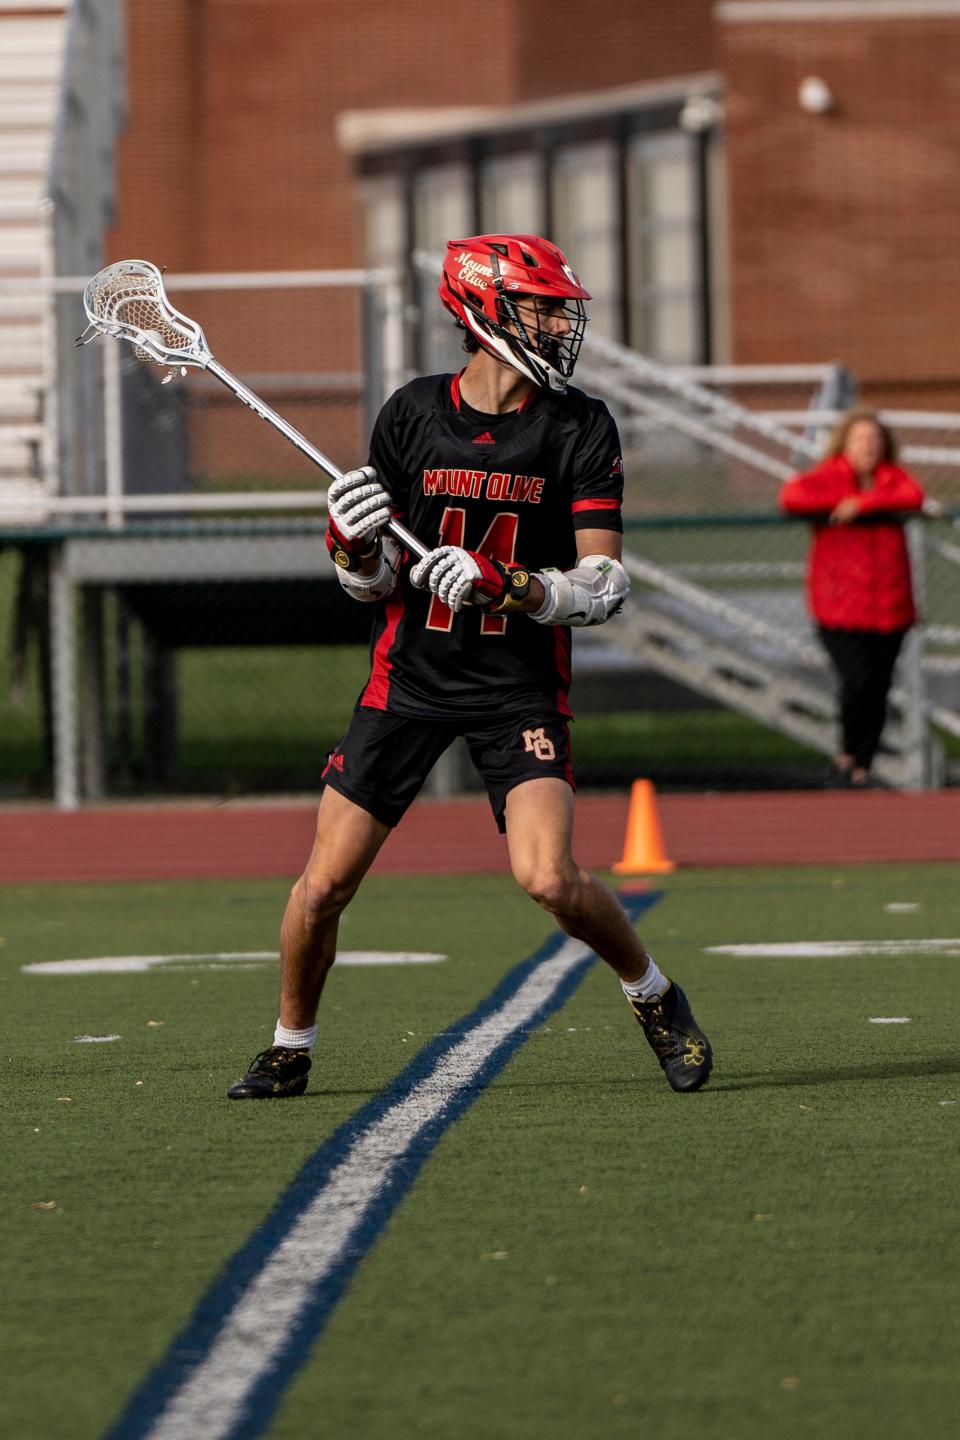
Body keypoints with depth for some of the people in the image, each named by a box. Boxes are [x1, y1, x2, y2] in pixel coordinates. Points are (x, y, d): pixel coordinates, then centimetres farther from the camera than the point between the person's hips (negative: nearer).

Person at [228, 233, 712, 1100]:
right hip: (409, 678, 2)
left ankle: (655, 997, 9)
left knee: (548, 879, -19)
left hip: (522, 687, -2)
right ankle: (290, 1051, 22)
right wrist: (357, 548, -16)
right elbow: (375, 586, 7)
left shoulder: (581, 428, -4)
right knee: (325, 886, -1)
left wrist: (506, 584, -24)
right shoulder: (411, 415, 0)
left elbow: (604, 589, -8)